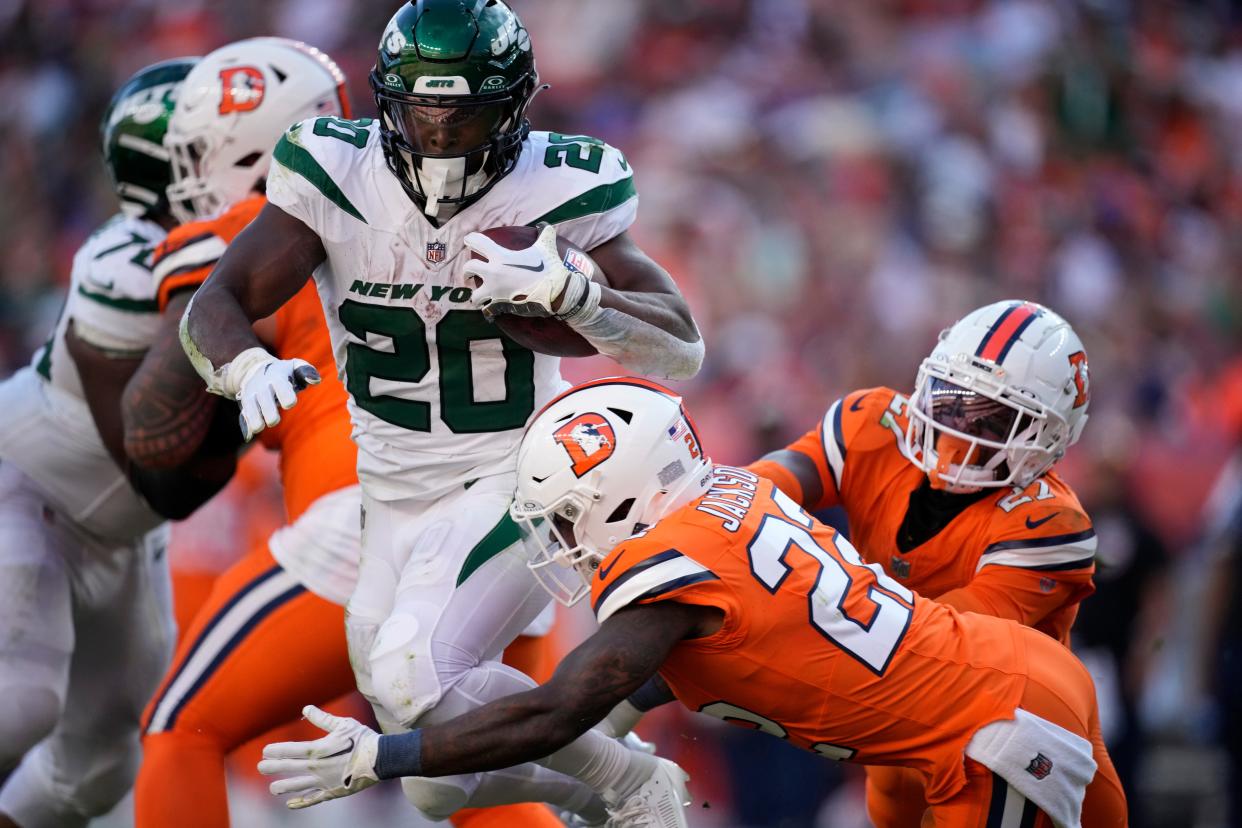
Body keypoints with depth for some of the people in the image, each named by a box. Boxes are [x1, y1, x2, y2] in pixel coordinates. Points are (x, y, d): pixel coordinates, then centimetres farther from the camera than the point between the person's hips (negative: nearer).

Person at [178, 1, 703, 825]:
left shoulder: (553, 191, -16)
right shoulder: (337, 177, -11)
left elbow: (684, 350, -17)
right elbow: (212, 308, -12)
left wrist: (567, 293, -34)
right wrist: (251, 369, -35)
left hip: (515, 485, -5)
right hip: (397, 500, 5)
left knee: (416, 677, -28)